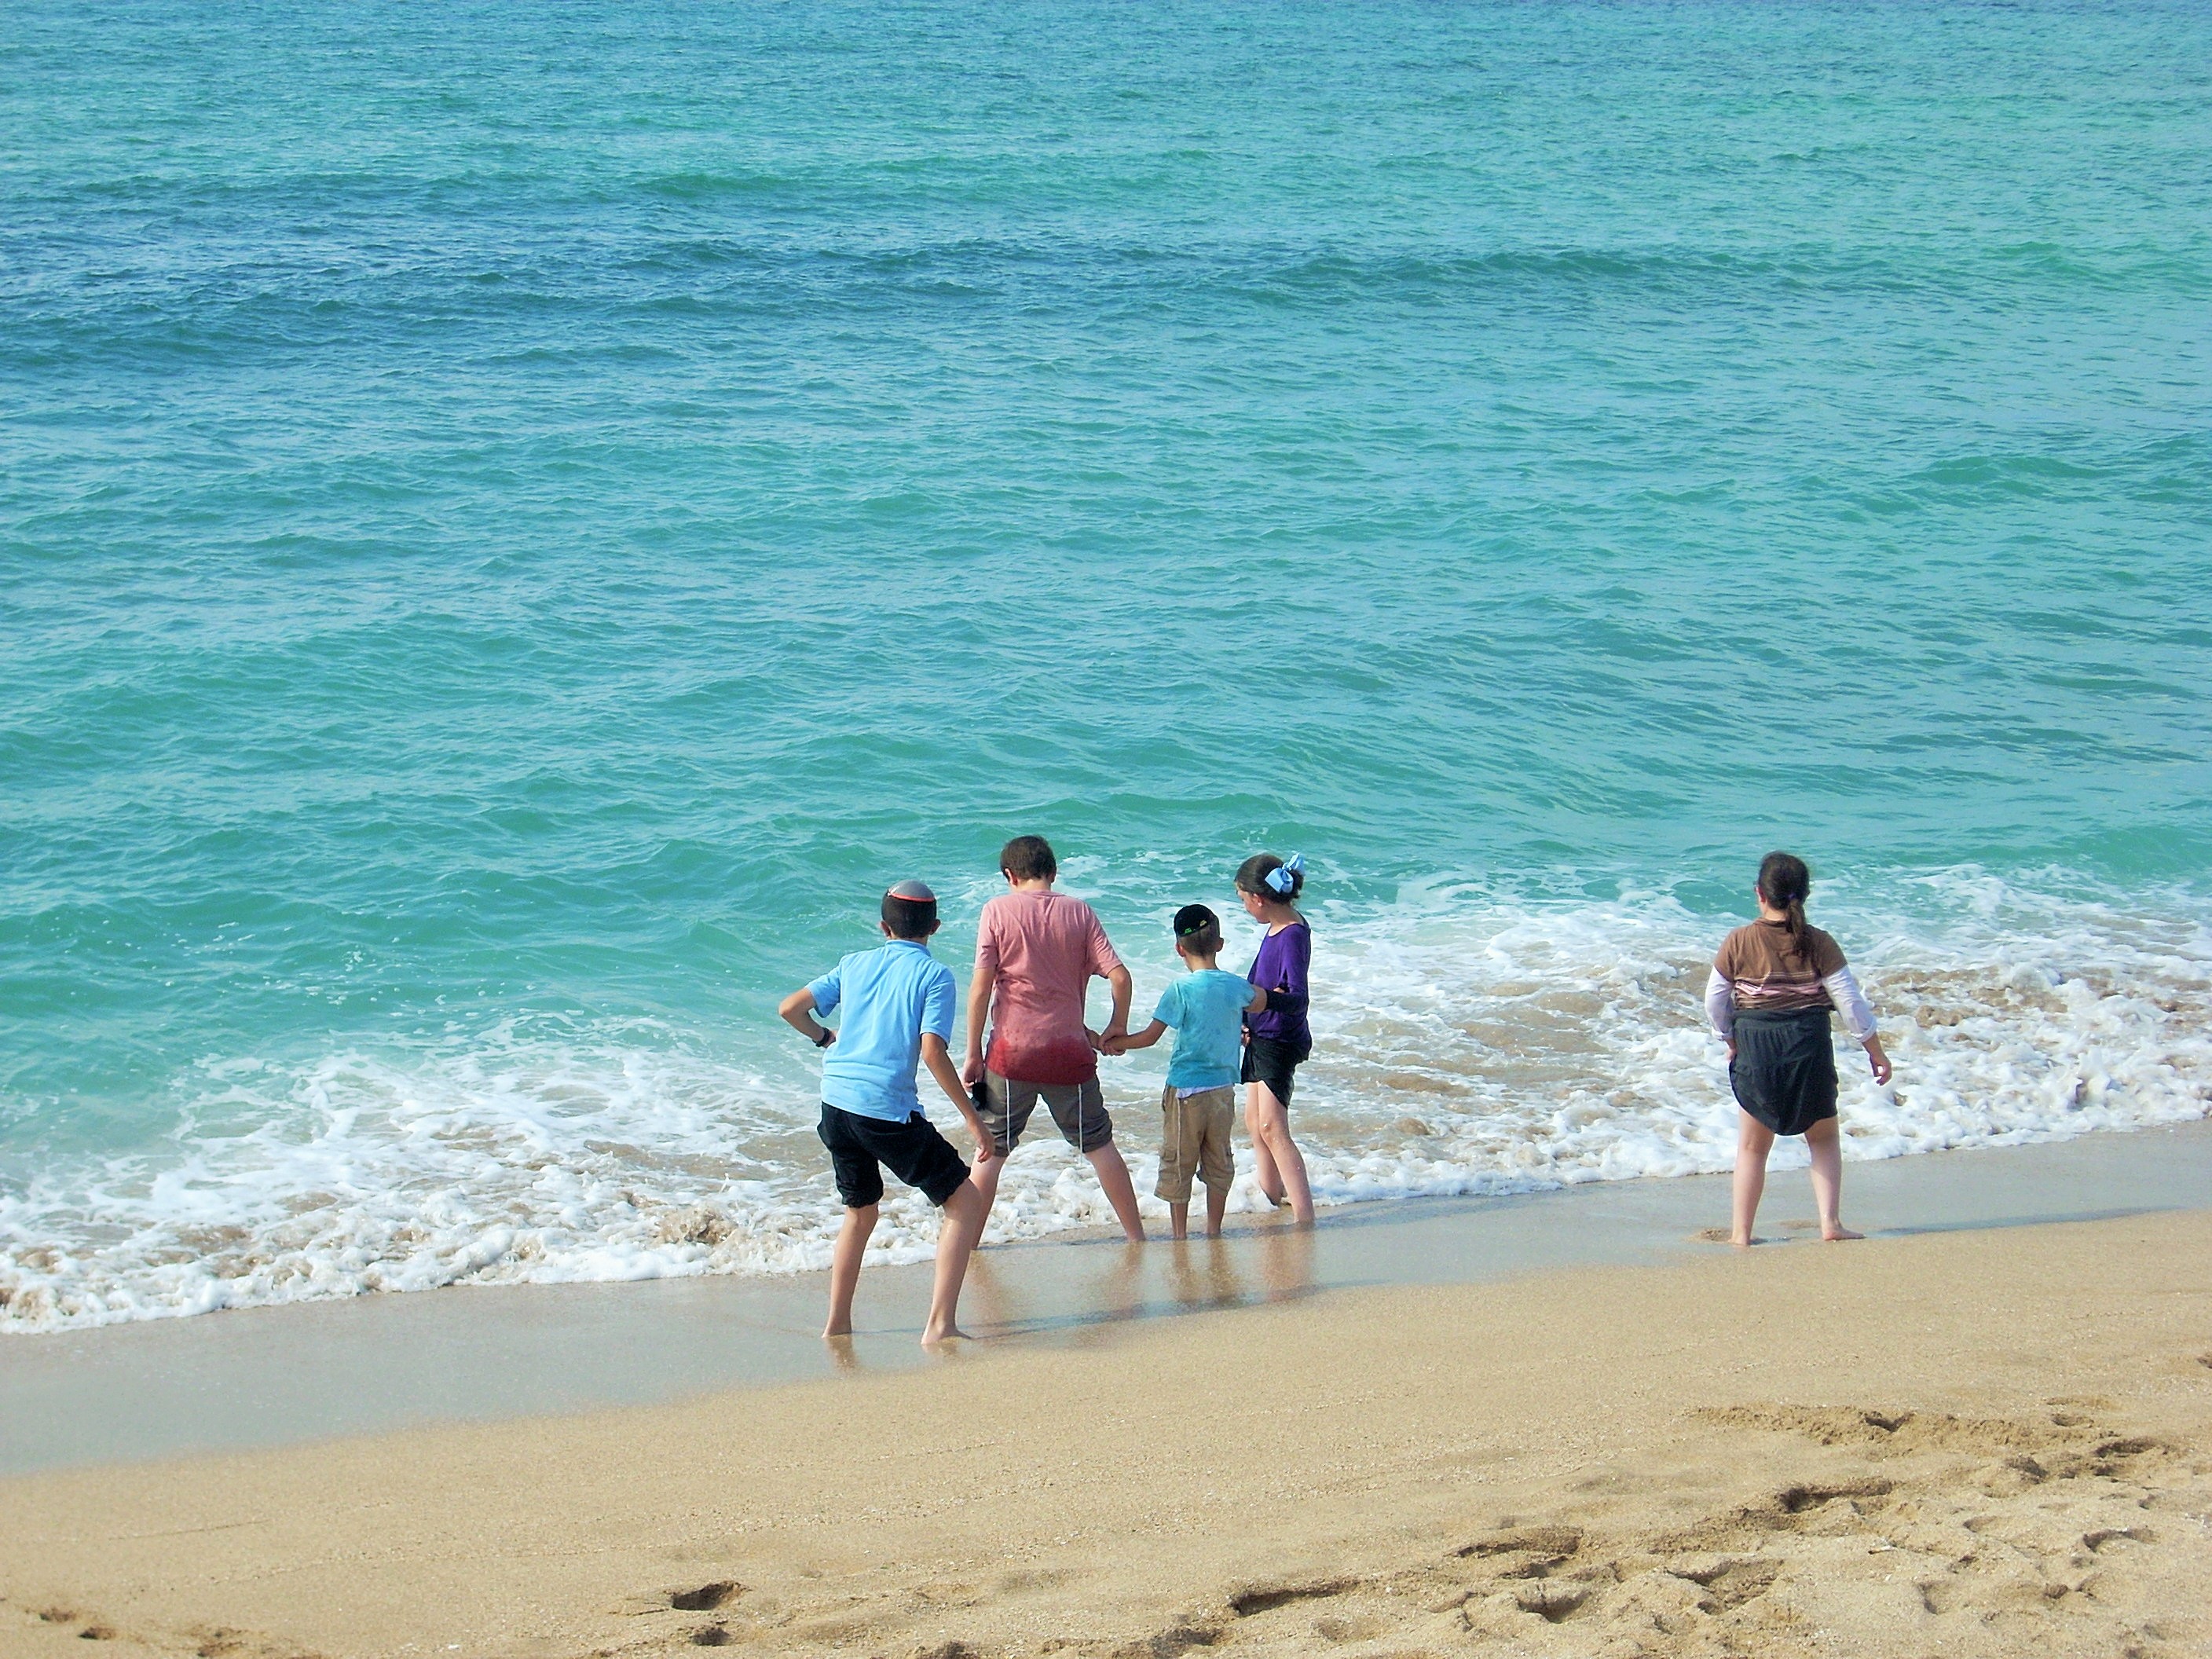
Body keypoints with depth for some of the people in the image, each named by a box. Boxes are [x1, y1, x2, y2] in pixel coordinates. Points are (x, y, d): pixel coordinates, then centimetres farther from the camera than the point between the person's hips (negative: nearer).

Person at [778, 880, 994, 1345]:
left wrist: (824, 1037, 34)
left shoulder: (854, 965, 14)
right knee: (965, 1202, 2)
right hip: (888, 1111, -6)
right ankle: (940, 1325, -8)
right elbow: (932, 1051, -12)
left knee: (861, 1212, 26)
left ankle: (837, 1323, 27)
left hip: (836, 1103, 6)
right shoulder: (935, 975, -1)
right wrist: (972, 1118, -7)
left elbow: (791, 1009, 14)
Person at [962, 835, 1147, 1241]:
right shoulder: (1079, 912, 2)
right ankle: (1136, 1236, 18)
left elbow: (981, 987, -8)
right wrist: (1118, 1028, 13)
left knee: (991, 1150, 9)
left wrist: (973, 1055, -2)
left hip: (1012, 1052, -1)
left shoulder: (997, 911, -3)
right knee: (1099, 1144, 14)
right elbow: (1119, 976, -4)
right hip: (1070, 1052, 2)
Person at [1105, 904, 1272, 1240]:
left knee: (1177, 1164, 6)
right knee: (1219, 1162, 15)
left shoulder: (1181, 990, -14)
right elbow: (1260, 1003, 22)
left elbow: (1149, 1037, -8)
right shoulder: (1236, 986, -1)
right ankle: (1214, 1231, 21)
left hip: (1185, 1089, -4)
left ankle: (1180, 1235, 9)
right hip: (1223, 1087, 4)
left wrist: (1114, 1043, 8)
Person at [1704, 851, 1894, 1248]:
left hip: (1757, 1050, 0)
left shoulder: (1738, 943, -6)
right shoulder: (1819, 944, -7)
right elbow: (1851, 1002, -5)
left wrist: (1732, 1041, 19)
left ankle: (1741, 1231, 12)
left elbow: (1715, 1002, 2)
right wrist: (1875, 1051, 6)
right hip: (1809, 1047, 0)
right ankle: (1830, 1223, 6)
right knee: (1823, 1138, 17)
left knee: (1752, 1146, 14)